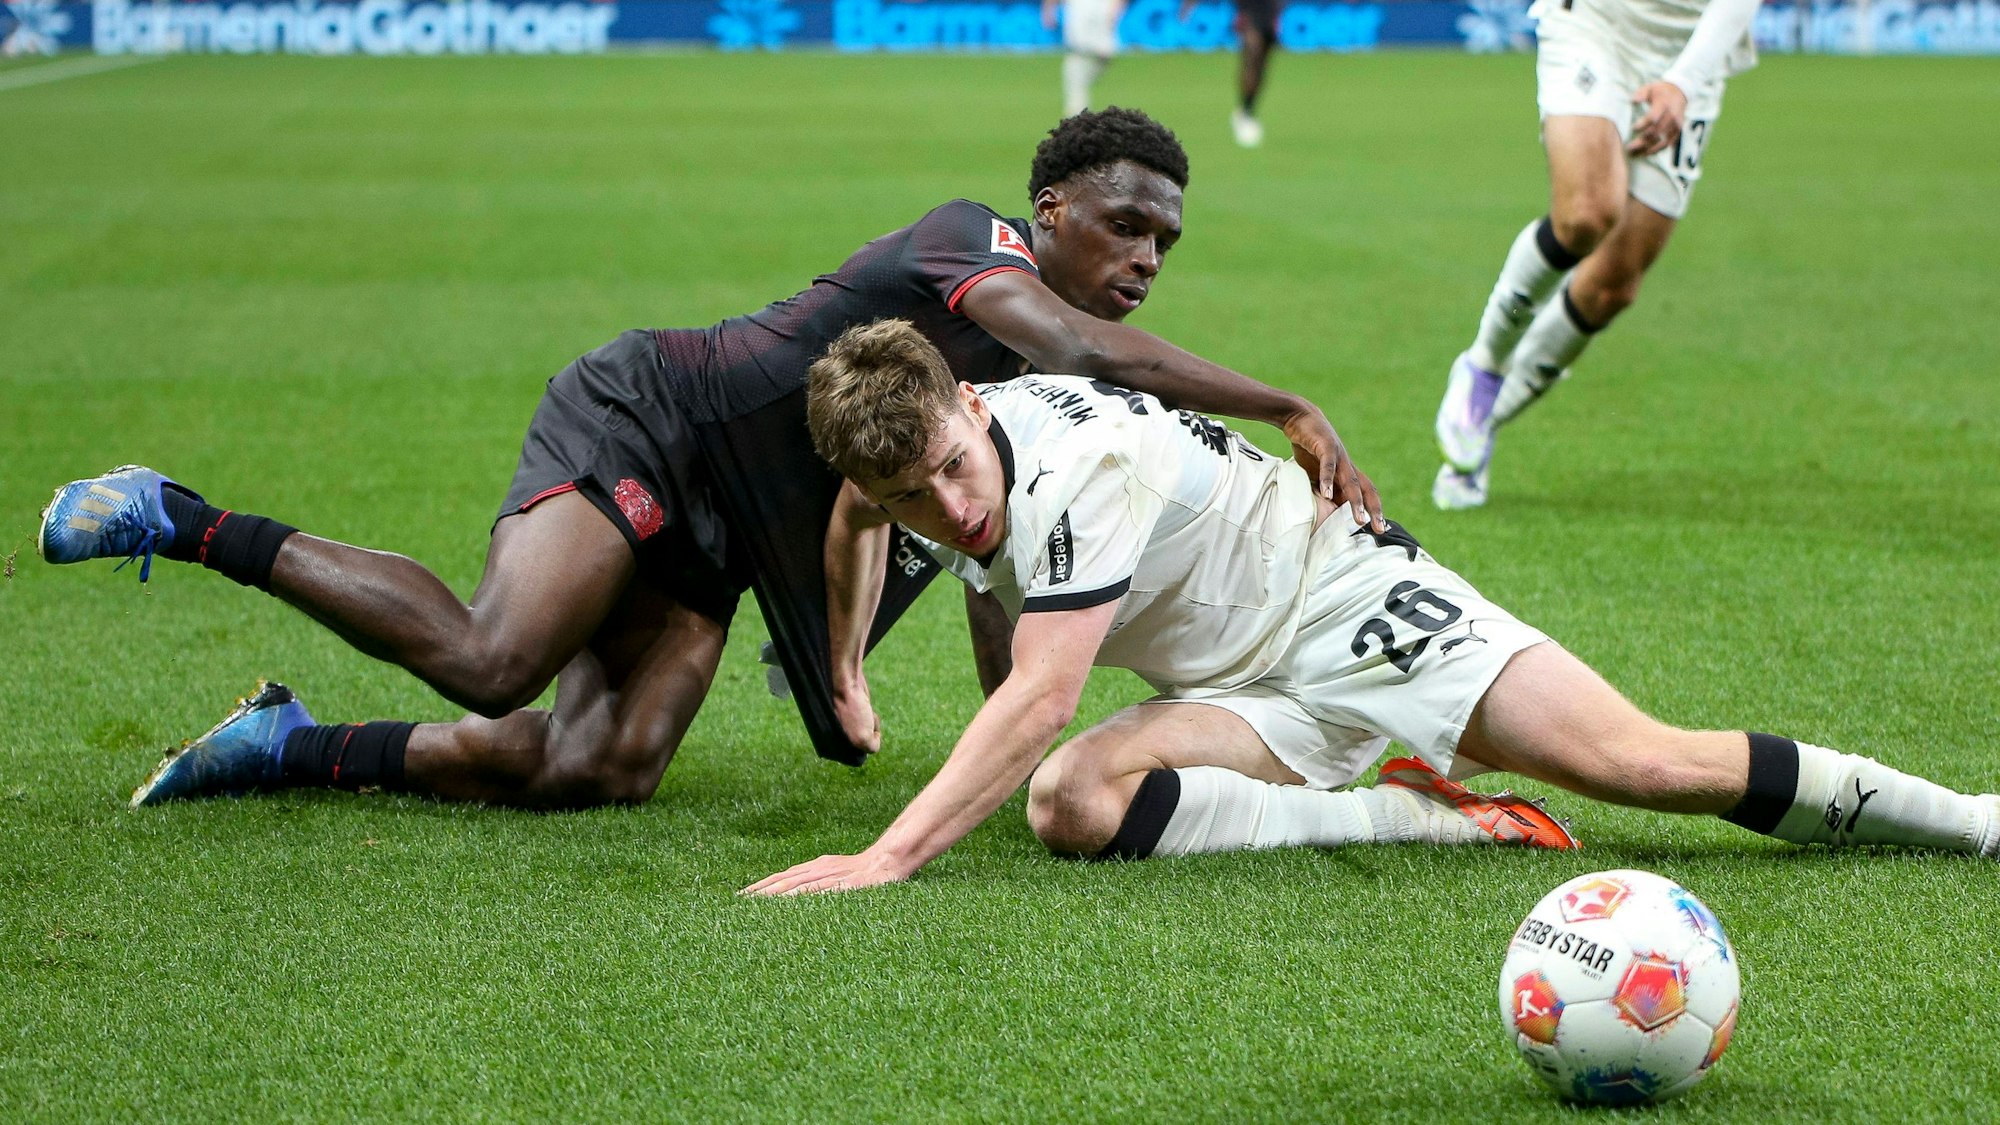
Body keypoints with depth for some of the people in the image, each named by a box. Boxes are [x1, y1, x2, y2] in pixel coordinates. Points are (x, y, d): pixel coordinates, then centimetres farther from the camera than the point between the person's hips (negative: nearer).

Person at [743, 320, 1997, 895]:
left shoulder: (1076, 470, -30)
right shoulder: (911, 454, -6)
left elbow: (1038, 700, -37)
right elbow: (857, 503, 22)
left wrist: (888, 859, -42)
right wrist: (845, 674, 26)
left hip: (1343, 600, -7)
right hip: (1249, 695, 7)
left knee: (1645, 764, -21)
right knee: (1071, 802, -23)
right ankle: (1426, 820, -13)